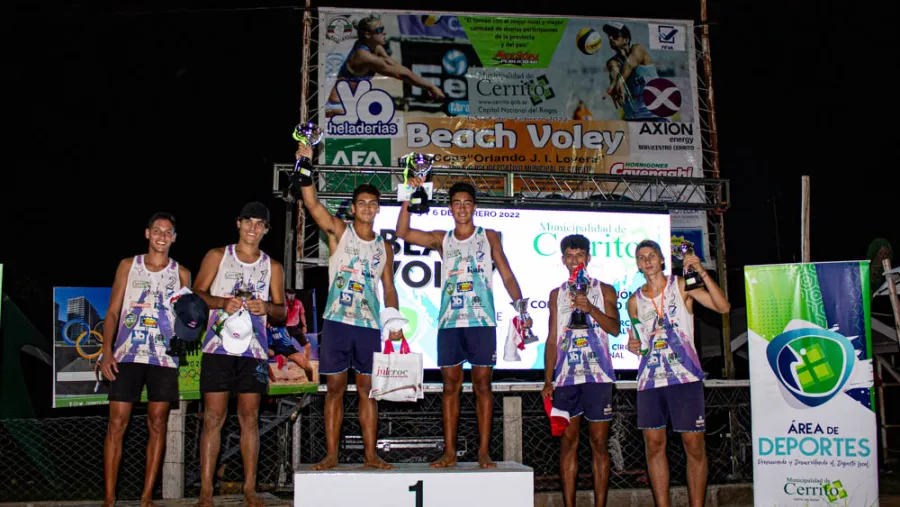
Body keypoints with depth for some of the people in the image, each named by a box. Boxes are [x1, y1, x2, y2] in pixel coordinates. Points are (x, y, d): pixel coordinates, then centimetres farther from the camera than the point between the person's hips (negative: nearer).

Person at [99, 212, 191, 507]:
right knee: (117, 424, -4)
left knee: (157, 424, 1)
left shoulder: (181, 274, 10)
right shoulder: (128, 266, 9)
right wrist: (107, 350, -5)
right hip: (127, 355, -1)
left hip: (164, 358, 1)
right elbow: (113, 311, 6)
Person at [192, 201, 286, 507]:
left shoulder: (273, 267, 14)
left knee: (250, 417, 2)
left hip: (253, 350, 2)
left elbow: (282, 312, 12)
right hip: (218, 347, -2)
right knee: (214, 417, -4)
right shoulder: (217, 256, 9)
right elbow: (197, 293, 3)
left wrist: (267, 307, -10)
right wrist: (222, 302, -14)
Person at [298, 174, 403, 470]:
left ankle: (370, 454, 9)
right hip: (337, 321, -2)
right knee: (335, 387, 2)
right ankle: (331, 455, 7)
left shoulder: (384, 248, 13)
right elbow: (311, 204, -9)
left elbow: (389, 289, 14)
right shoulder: (338, 231, 4)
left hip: (369, 325, 2)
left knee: (367, 389, 5)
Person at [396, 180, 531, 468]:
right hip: (449, 322, 2)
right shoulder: (442, 239, 13)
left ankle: (484, 452, 4)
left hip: (482, 321, -2)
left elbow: (507, 276, 5)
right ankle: (449, 452, 8)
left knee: (482, 384, 0)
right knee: (451, 384, 3)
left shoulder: (489, 237, 9)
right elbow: (403, 233, 4)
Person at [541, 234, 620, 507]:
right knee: (568, 442, 2)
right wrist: (548, 380, 5)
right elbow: (552, 339, 12)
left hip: (597, 375, -2)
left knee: (599, 443, 0)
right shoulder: (557, 294, 15)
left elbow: (615, 328, -5)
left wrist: (590, 309, -23)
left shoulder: (604, 290, 8)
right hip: (566, 376, 2)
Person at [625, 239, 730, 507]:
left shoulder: (681, 286, 3)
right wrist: (633, 345, 3)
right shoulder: (635, 300, 14)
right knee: (654, 444, 4)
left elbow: (723, 307, -8)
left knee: (694, 445, -2)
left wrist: (702, 273, -16)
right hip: (649, 379, 4)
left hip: (684, 376, -3)